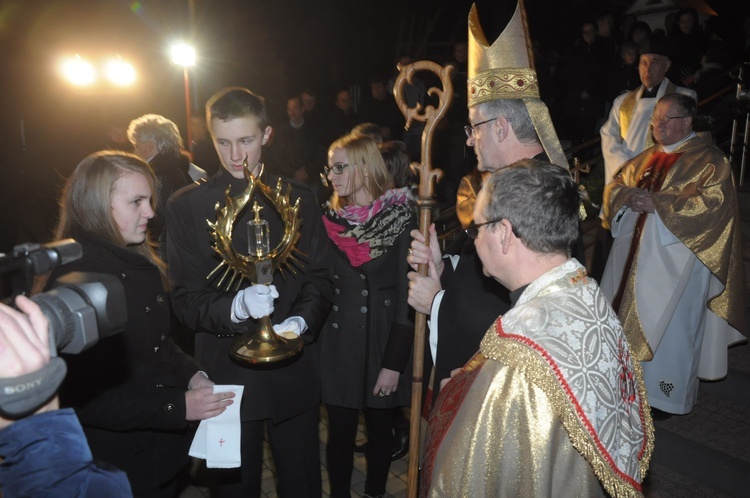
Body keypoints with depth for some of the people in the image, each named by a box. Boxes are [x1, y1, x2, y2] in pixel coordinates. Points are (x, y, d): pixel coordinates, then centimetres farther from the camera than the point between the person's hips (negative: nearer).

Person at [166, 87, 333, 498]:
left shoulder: (298, 199, 3)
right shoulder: (186, 206, -2)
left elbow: (320, 279, 3)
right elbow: (185, 299, -6)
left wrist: (303, 320, -17)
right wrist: (235, 308, -26)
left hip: (294, 369, 2)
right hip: (227, 372, -1)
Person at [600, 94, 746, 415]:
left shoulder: (708, 161, -4)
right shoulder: (647, 158, 15)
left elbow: (713, 203, -16)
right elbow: (615, 187, 14)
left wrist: (658, 203, -21)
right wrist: (629, 196, -9)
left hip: (675, 258, -6)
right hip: (636, 253, 6)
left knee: (668, 326, 0)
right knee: (630, 318, 10)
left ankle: (669, 393, 17)